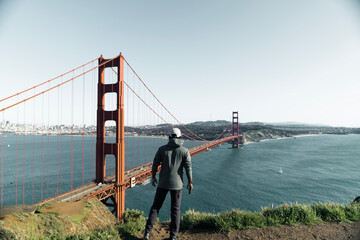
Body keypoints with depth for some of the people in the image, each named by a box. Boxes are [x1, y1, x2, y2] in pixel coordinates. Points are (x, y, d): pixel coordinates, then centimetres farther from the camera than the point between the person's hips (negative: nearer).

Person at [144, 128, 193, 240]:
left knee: (155, 207, 15)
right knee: (175, 210, 13)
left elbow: (155, 164, -1)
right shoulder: (185, 151, -7)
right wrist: (190, 182, 2)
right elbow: (188, 168, -8)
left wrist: (153, 177, 12)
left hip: (163, 183, 1)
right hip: (177, 184, -1)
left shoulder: (162, 149, -4)